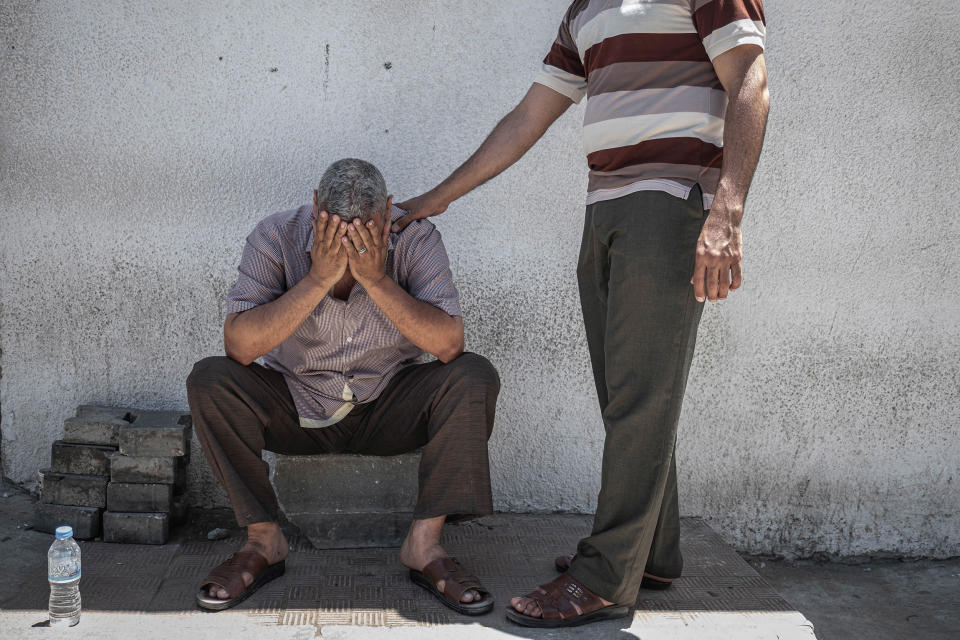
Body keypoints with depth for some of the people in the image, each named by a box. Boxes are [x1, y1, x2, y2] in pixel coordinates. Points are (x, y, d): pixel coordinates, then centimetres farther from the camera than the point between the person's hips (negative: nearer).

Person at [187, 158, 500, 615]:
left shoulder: (414, 239, -15)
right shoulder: (276, 237, -16)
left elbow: (448, 344, -26)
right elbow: (240, 346, -28)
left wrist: (376, 279, -35)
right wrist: (319, 279, -35)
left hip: (387, 411, 0)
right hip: (296, 406, 0)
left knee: (474, 377, -25)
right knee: (209, 380, -25)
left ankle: (424, 543, -18)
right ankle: (263, 539, -11)